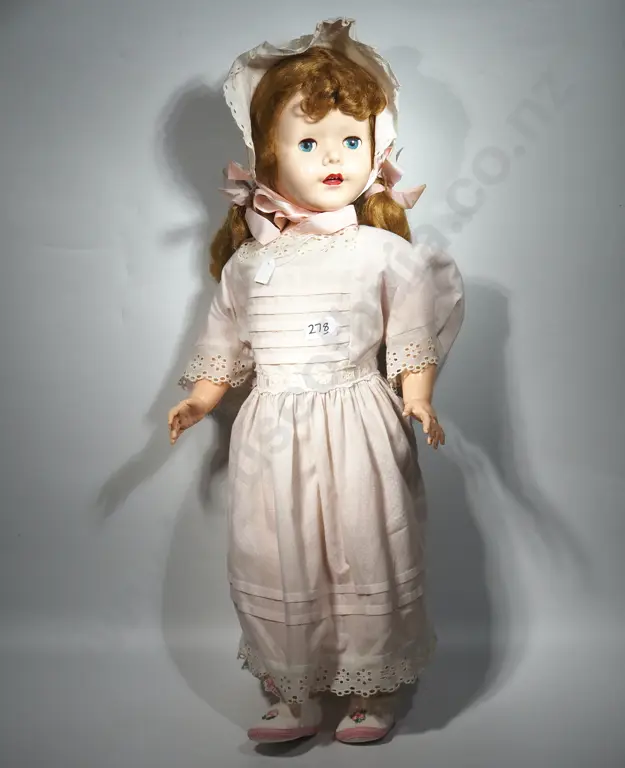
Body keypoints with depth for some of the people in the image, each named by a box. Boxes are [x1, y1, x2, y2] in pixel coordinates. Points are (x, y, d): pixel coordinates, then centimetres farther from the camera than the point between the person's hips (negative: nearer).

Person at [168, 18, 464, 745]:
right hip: (273, 429, 3)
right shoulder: (250, 261, 5)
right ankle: (292, 696, 25)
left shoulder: (382, 252, -3)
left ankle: (371, 692, 26)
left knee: (366, 556, 5)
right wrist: (199, 400, 9)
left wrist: (417, 400, -13)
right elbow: (225, 338, 15)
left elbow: (413, 331, 0)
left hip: (358, 424, -2)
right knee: (275, 563, 8)